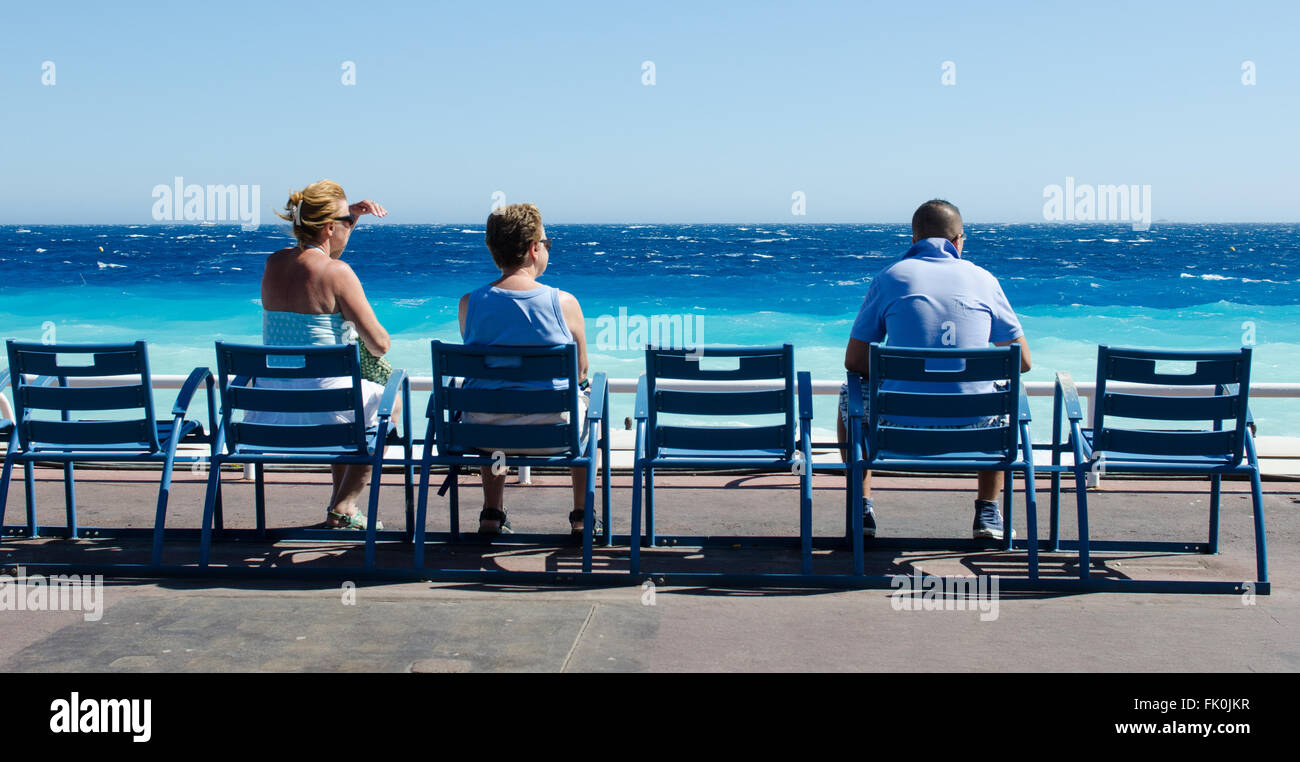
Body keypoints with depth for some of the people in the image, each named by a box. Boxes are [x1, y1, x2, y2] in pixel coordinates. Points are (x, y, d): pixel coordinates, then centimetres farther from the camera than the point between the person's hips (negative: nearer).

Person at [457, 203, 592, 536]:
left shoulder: (469, 304, -8)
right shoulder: (564, 303, -14)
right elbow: (580, 372, -1)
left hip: (486, 435, 2)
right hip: (554, 436, -2)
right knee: (584, 404, 33)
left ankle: (492, 514, 41)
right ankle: (582, 516, 37)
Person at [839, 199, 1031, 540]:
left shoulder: (889, 278, 3)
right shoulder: (983, 279, 7)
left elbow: (854, 361, 3)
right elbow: (1022, 361, 10)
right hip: (970, 427, 1)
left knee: (850, 395, 32)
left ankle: (861, 509, 31)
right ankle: (987, 513, 32)